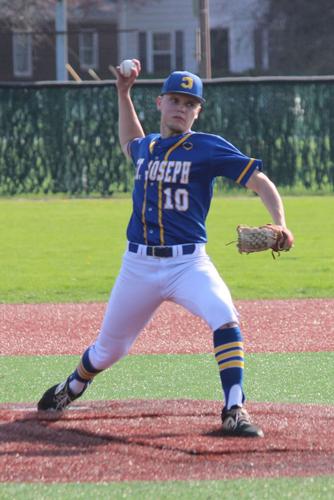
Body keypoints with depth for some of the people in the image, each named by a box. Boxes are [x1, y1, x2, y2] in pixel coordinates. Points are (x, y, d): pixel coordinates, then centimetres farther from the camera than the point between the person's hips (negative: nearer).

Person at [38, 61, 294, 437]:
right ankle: (71, 389, 44)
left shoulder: (208, 148, -4)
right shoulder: (147, 147, 12)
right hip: (139, 265, 4)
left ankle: (234, 412, -29)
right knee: (108, 349, 13)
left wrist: (280, 224, -25)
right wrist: (123, 94, 29)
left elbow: (258, 180, -9)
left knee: (225, 318, -30)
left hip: (188, 262, -4)